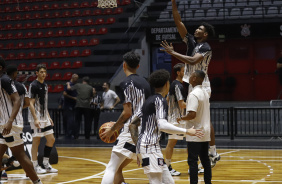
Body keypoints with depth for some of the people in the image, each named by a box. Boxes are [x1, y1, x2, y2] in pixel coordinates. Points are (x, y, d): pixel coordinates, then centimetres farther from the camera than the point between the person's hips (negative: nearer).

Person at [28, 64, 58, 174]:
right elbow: (31, 104, -15)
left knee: (51, 139, 7)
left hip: (44, 118, 9)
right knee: (36, 141, -4)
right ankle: (35, 166, 3)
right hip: (36, 118, -9)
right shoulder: (34, 85, -11)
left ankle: (46, 164, 16)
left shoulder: (45, 85, 14)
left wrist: (49, 117, 17)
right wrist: (35, 119, -22)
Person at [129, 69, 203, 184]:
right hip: (150, 146, -10)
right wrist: (186, 131, -19)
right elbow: (162, 125, -24)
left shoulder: (150, 101, 18)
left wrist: (139, 148, 21)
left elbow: (133, 125, 20)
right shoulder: (160, 100, -9)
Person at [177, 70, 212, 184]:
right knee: (205, 159, 13)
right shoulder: (205, 93, 11)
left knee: (192, 161, -4)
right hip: (205, 132, 9)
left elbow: (192, 114, -26)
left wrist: (181, 118, -9)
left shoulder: (193, 94, -17)